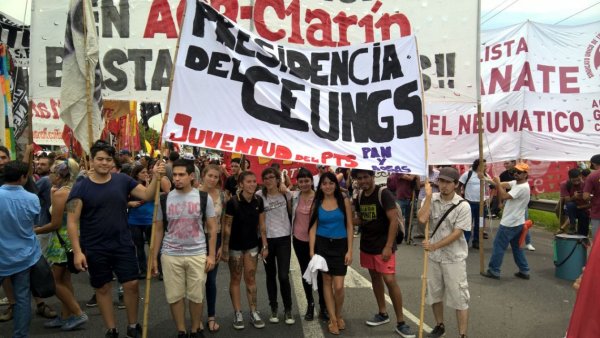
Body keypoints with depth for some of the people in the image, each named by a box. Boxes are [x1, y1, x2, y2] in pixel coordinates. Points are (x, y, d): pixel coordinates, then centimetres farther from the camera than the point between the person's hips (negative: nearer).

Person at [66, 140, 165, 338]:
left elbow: (147, 195, -4)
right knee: (103, 288, 12)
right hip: (95, 249, -1)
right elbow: (72, 222, -9)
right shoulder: (81, 187, -8)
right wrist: (77, 251, -15)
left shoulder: (122, 180, -1)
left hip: (123, 244, 2)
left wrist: (156, 178, -23)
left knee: (132, 285, 5)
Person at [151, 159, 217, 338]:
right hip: (170, 255, 1)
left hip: (198, 254, -1)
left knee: (196, 296, 8)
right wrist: (154, 257, 5)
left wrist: (211, 255, -3)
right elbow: (159, 230, 7)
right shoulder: (165, 199, 1)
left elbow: (212, 228, 1)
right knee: (174, 296, 8)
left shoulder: (204, 198, -3)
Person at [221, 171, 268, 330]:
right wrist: (225, 249, -12)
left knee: (251, 278, 10)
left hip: (252, 245, 4)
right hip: (235, 246, -3)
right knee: (235, 279, 9)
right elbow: (227, 227, -13)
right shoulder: (233, 202, -19)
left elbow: (262, 225, 3)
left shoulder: (258, 201, -5)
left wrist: (265, 245, 2)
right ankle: (238, 313, 20)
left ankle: (254, 312, 20)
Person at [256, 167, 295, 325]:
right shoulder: (259, 195, -4)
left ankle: (288, 310, 14)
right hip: (267, 239, 0)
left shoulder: (286, 194, -1)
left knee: (283, 276, -4)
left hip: (284, 238, 0)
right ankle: (273, 309, 26)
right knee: (270, 275, 11)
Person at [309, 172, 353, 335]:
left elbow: (349, 226, -1)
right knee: (327, 281, 7)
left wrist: (350, 250, -6)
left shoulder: (344, 201, -1)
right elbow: (313, 228, 0)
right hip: (322, 245, 1)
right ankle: (333, 319, 20)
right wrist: (312, 251, -8)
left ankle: (338, 315, 23)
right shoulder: (316, 204, 2)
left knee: (339, 286, -5)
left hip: (340, 245, -1)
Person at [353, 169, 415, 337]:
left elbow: (394, 220, -18)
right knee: (375, 277, 14)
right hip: (366, 245, 7)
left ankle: (400, 322, 1)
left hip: (383, 245, -7)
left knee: (390, 280, -10)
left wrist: (388, 246, -22)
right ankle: (382, 314, 29)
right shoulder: (360, 197, 5)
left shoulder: (384, 194, -15)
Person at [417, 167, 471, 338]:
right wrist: (429, 196, -19)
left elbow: (456, 234, -17)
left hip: (454, 258, -4)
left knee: (459, 297, 0)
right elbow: (422, 219, -21)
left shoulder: (463, 206, -14)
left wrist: (434, 246, -20)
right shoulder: (431, 199, -4)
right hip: (433, 257, 4)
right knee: (434, 293, 18)